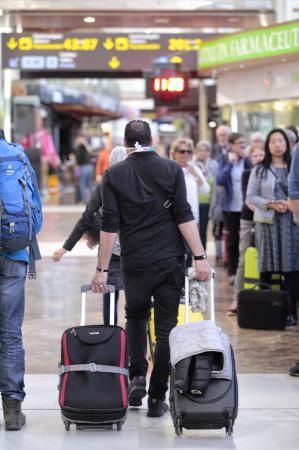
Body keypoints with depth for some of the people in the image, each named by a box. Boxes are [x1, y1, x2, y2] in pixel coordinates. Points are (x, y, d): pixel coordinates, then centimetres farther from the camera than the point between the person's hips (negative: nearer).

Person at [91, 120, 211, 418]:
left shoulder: (114, 175, 1)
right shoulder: (172, 170, 0)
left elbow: (110, 225, -3)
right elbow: (184, 217, -7)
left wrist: (102, 269, 0)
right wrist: (200, 257, -6)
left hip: (135, 262, 1)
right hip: (170, 261, -1)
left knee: (135, 317, 23)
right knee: (166, 327, 5)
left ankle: (136, 376, 5)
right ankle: (157, 398, 6)